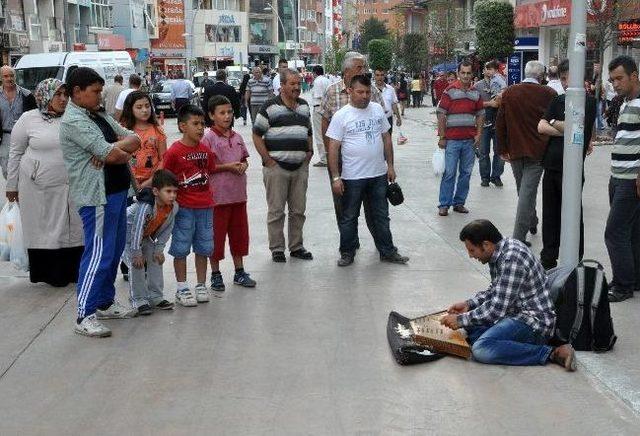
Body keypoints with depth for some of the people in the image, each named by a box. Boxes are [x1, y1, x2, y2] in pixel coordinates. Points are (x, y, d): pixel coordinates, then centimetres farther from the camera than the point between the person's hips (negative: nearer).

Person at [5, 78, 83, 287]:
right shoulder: (28, 119, -4)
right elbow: (15, 153, 3)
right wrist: (12, 185, 5)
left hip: (69, 187, 3)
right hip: (39, 188, -2)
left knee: (73, 229, 7)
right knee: (43, 230, 6)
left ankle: (71, 272, 21)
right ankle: (49, 274, 19)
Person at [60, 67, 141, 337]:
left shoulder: (100, 116, 15)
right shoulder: (73, 121, -14)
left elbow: (134, 139, 7)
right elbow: (112, 155, -21)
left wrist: (114, 149, -12)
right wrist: (123, 152, 1)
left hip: (116, 192, 9)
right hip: (97, 196, -9)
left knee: (114, 251, 17)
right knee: (98, 255, -7)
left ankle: (105, 302, 30)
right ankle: (85, 316, -1)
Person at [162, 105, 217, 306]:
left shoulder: (206, 151, 5)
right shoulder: (174, 152, -11)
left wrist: (208, 197, 9)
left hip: (205, 206, 5)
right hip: (183, 207, -5)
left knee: (203, 247, 12)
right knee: (181, 248, 4)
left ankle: (201, 285, 25)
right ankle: (181, 288, 14)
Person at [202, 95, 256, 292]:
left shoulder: (236, 137, 9)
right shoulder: (208, 138, -9)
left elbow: (244, 158, 18)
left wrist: (243, 165, -4)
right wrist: (227, 167, -18)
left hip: (238, 193, 6)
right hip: (218, 194, -6)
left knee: (239, 233, 14)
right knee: (216, 235, 4)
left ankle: (239, 272, 27)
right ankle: (215, 274, 17)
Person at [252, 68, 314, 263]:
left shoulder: (304, 106, 13)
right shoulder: (270, 107, -5)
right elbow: (257, 135, -5)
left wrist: (309, 152, 10)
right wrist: (267, 159, -9)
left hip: (300, 167, 5)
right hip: (277, 167, -5)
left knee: (298, 210, 10)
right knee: (276, 211, 1)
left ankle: (296, 247, 22)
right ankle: (277, 249, 11)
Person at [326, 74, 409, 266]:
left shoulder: (378, 110, 5)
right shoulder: (341, 116, -8)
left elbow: (386, 138, 12)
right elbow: (333, 148, -9)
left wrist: (390, 166, 8)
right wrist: (335, 177, -13)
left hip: (379, 175, 4)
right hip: (352, 177, -4)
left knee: (381, 216, 14)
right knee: (349, 218, 9)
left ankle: (387, 252, 24)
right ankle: (347, 253, 22)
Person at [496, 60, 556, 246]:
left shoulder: (509, 93, 0)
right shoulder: (548, 94, -9)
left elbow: (500, 123, 2)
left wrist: (503, 149, 8)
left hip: (515, 151, 4)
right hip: (537, 151, -3)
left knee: (523, 190, 21)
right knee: (528, 192, -5)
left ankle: (532, 223, 39)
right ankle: (519, 237, -8)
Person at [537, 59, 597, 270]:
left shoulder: (589, 102, -3)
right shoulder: (558, 100, 12)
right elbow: (541, 127, 2)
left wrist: (554, 123, -1)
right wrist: (567, 130, -8)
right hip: (552, 165, 5)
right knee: (550, 214, 11)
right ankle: (548, 259, 22)